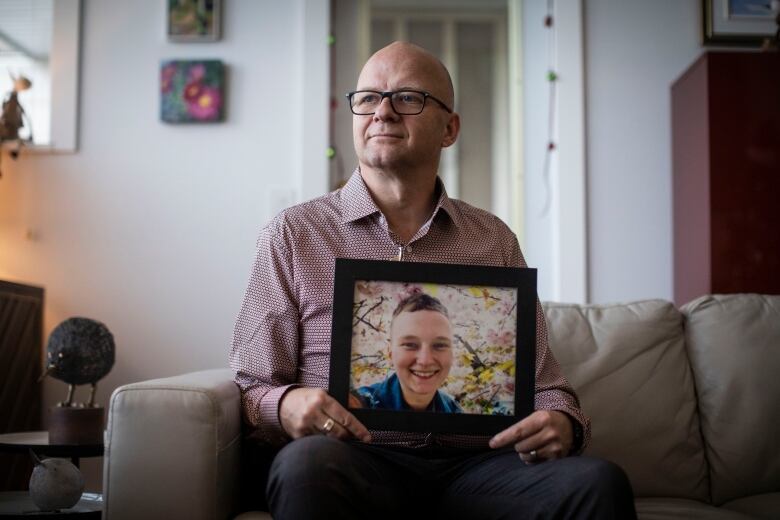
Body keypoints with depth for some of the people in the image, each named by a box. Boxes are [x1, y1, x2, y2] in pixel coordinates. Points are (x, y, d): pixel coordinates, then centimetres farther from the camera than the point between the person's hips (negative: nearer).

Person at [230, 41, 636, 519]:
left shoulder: (495, 241, 18)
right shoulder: (293, 234, 10)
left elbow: (543, 382, 18)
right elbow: (254, 390, 10)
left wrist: (563, 423, -5)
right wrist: (286, 407, -14)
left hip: (476, 464, 2)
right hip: (358, 461, -1)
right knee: (309, 463, -36)